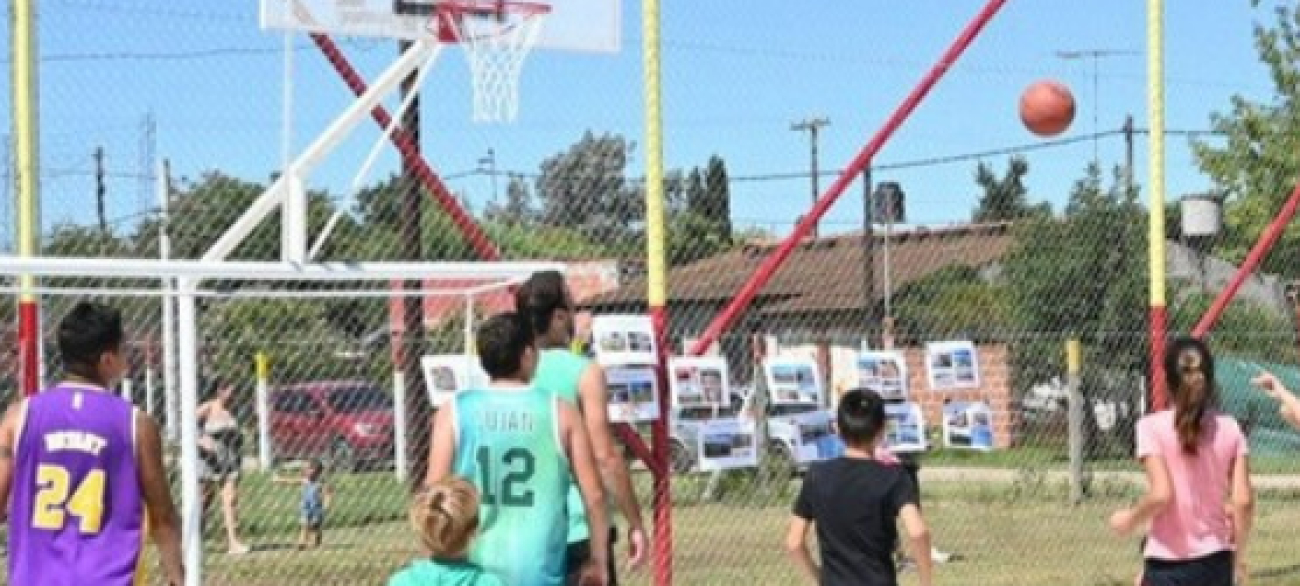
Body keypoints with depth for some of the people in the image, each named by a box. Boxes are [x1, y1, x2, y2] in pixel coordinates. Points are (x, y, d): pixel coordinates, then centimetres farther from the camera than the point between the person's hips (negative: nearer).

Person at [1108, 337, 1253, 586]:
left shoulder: (1152, 427, -9)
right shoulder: (1228, 428, 1)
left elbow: (1161, 495, -18)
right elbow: (1244, 501, -2)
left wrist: (1130, 519, 0)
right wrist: (1239, 555, 10)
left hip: (1167, 565, -4)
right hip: (1215, 561, 4)